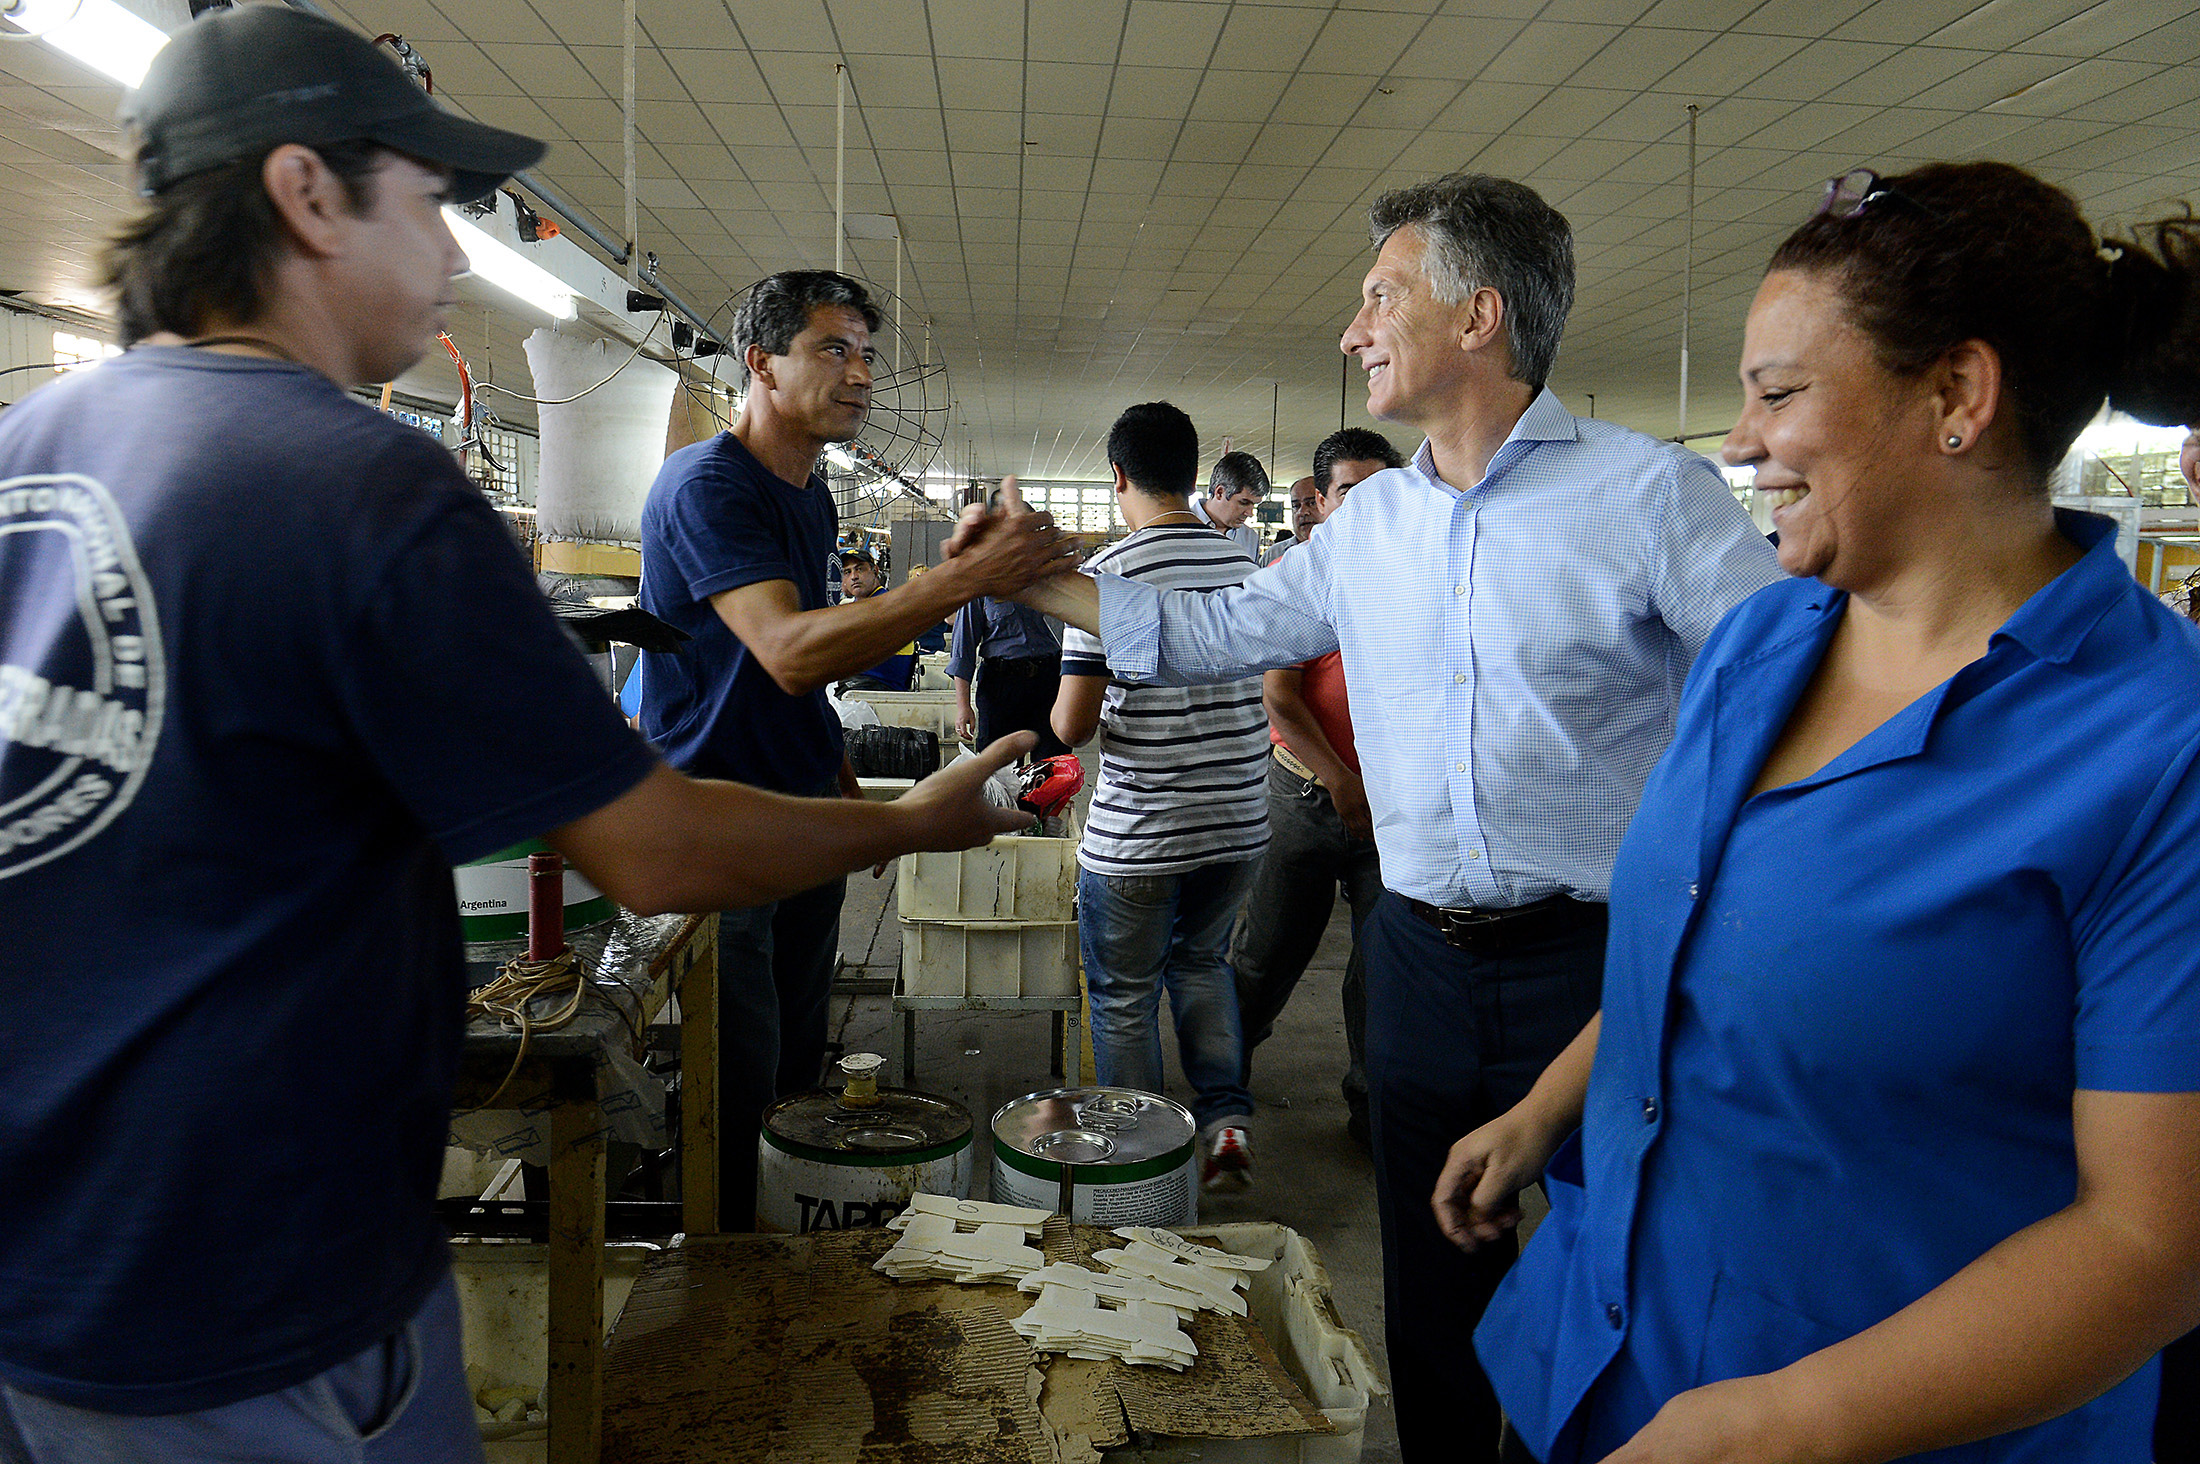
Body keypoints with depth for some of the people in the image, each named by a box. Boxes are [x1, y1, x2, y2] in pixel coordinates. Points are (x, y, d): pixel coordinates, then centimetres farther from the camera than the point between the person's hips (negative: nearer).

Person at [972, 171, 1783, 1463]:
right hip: (1421, 953, 5)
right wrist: (1038, 576, 13)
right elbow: (1210, 634, 16)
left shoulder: (1650, 493, -9)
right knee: (1433, 1285, 19)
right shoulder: (1369, 522, 9)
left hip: (1598, 957, -5)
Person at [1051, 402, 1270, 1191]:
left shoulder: (1108, 573, -14)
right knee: (1200, 962, 27)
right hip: (1239, 822, 5)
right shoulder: (1247, 565, 2)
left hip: (1136, 836, -5)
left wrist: (1063, 713, 7)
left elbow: (1071, 725, -15)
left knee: (1124, 998, 12)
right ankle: (1226, 1118, 16)